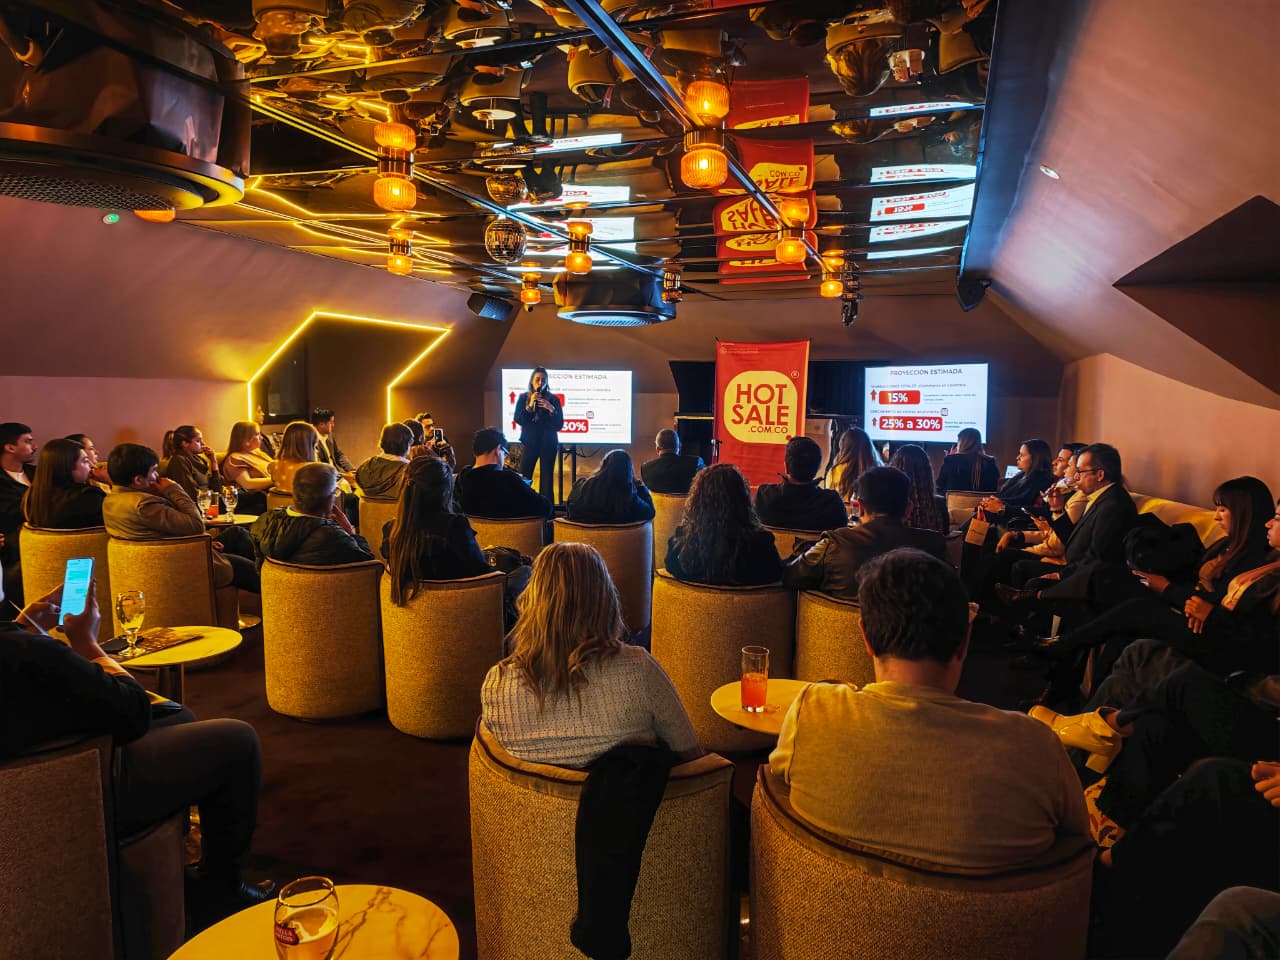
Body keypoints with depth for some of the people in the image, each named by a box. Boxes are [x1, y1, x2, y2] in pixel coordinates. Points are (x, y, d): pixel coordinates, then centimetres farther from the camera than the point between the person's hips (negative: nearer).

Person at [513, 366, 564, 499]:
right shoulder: (523, 397, 4)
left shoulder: (553, 399, -1)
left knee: (547, 479, -1)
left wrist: (551, 409, -19)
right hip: (530, 442, 1)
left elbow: (559, 425, -4)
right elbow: (518, 420, -5)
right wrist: (530, 406, -15)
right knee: (523, 478, -6)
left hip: (548, 443, -1)